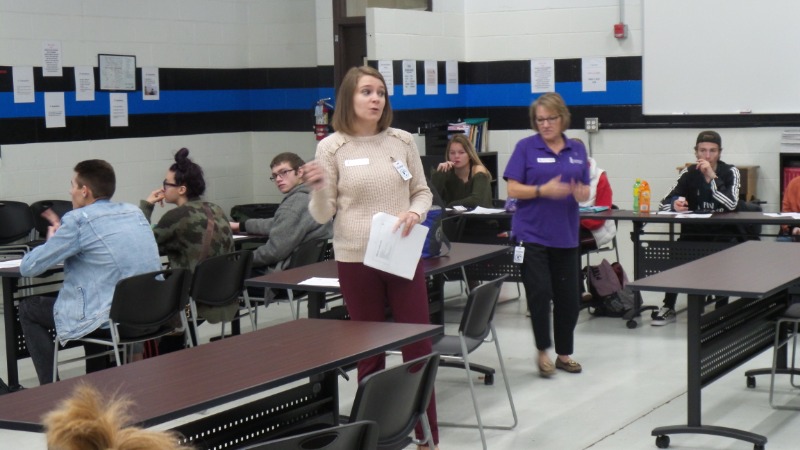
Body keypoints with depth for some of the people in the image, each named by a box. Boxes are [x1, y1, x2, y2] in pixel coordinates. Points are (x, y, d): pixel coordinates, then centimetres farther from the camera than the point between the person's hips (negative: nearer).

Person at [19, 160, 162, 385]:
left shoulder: (78, 219, -11)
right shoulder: (135, 212, 9)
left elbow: (28, 268, -4)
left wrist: (52, 241, 15)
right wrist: (62, 232, 28)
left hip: (109, 320, -7)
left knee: (27, 309, 17)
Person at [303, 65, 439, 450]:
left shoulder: (403, 141, 3)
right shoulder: (331, 148, -3)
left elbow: (423, 192, 11)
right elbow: (323, 216, -2)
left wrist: (415, 212, -10)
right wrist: (319, 188, -22)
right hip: (355, 260, -2)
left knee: (418, 346, 3)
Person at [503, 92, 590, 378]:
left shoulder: (577, 150, 9)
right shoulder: (526, 147, -3)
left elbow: (585, 192, 12)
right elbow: (513, 189, -7)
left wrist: (581, 193, -12)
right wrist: (543, 190, -22)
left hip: (566, 235, 4)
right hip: (532, 234, -4)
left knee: (568, 297, 7)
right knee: (540, 293, -7)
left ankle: (564, 353, 22)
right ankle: (542, 351, 12)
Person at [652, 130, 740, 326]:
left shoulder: (730, 172, -5)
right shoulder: (689, 173, 3)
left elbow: (732, 204, -22)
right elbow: (664, 203, -2)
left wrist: (711, 176, -25)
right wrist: (675, 204, -26)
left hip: (723, 233, -2)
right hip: (694, 232, 2)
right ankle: (668, 308, -10)